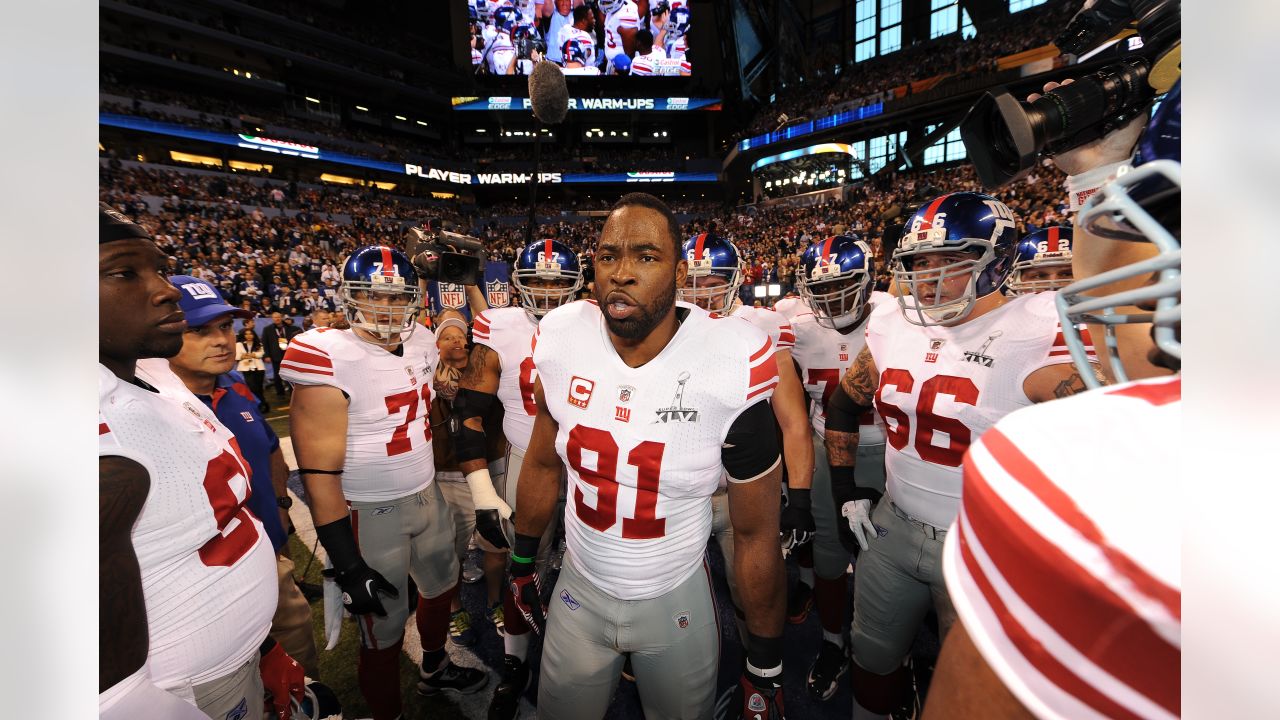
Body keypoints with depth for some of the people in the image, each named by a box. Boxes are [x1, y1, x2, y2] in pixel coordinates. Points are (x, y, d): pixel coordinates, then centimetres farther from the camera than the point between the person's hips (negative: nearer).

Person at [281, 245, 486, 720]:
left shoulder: (422, 344, -1)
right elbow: (320, 474, -20)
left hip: (427, 496, 7)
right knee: (384, 633, 9)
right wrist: (348, 567, -17)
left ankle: (434, 670, 53)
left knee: (442, 587, 25)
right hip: (371, 515, -7)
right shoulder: (329, 359, -21)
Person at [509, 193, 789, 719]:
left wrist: (766, 667, -3)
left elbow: (756, 533, -12)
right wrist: (522, 562, 13)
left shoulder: (731, 367, -23)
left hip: (676, 598, -2)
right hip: (580, 587, 3)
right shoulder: (561, 343, -13)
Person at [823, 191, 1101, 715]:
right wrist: (846, 491, 7)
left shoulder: (1035, 335, -18)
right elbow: (844, 404, 10)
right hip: (892, 528, 5)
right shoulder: (893, 326, -1)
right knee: (873, 663, 22)